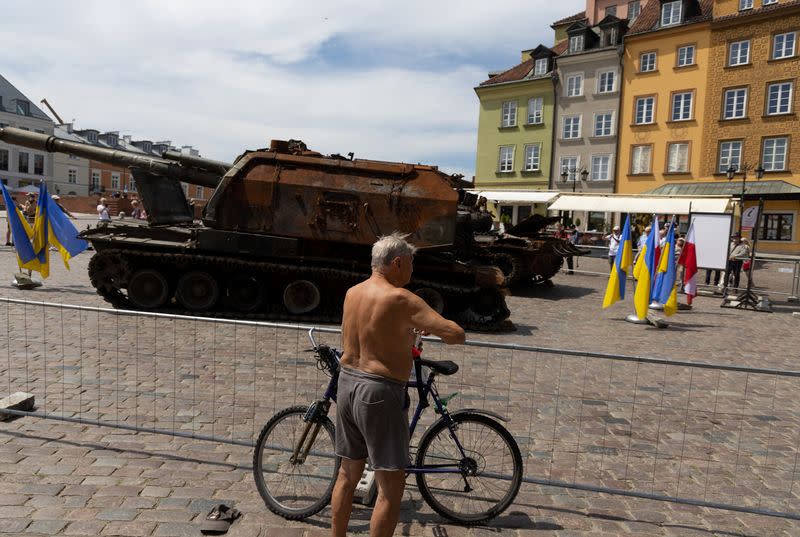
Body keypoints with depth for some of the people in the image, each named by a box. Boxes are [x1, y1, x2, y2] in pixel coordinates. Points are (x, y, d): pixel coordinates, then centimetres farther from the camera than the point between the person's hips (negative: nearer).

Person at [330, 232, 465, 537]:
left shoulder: (352, 293, 7)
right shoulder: (401, 299, -16)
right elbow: (456, 334, -20)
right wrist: (429, 327, 2)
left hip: (347, 384, 8)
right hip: (380, 392, -8)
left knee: (348, 475, 21)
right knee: (391, 488, 3)